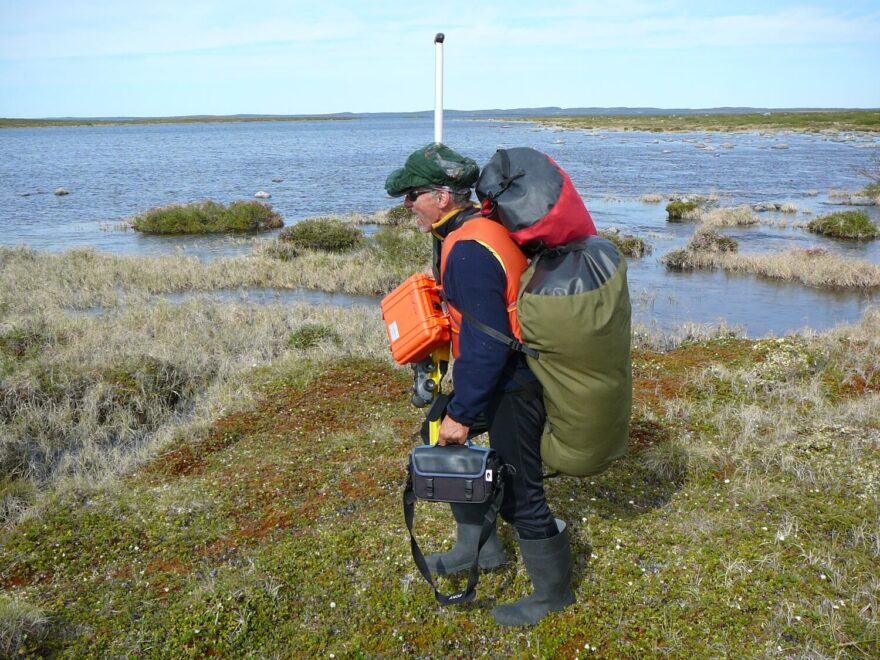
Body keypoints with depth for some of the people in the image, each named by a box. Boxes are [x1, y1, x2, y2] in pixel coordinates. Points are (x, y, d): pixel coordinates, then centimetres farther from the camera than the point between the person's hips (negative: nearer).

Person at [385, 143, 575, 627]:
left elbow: (487, 345, -28)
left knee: (518, 493, 2)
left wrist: (462, 412, -21)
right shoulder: (477, 227, 5)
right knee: (445, 444, 22)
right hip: (494, 372, 11)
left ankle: (552, 592, 23)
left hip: (511, 387, -11)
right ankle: (478, 547, 37)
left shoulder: (470, 251, -26)